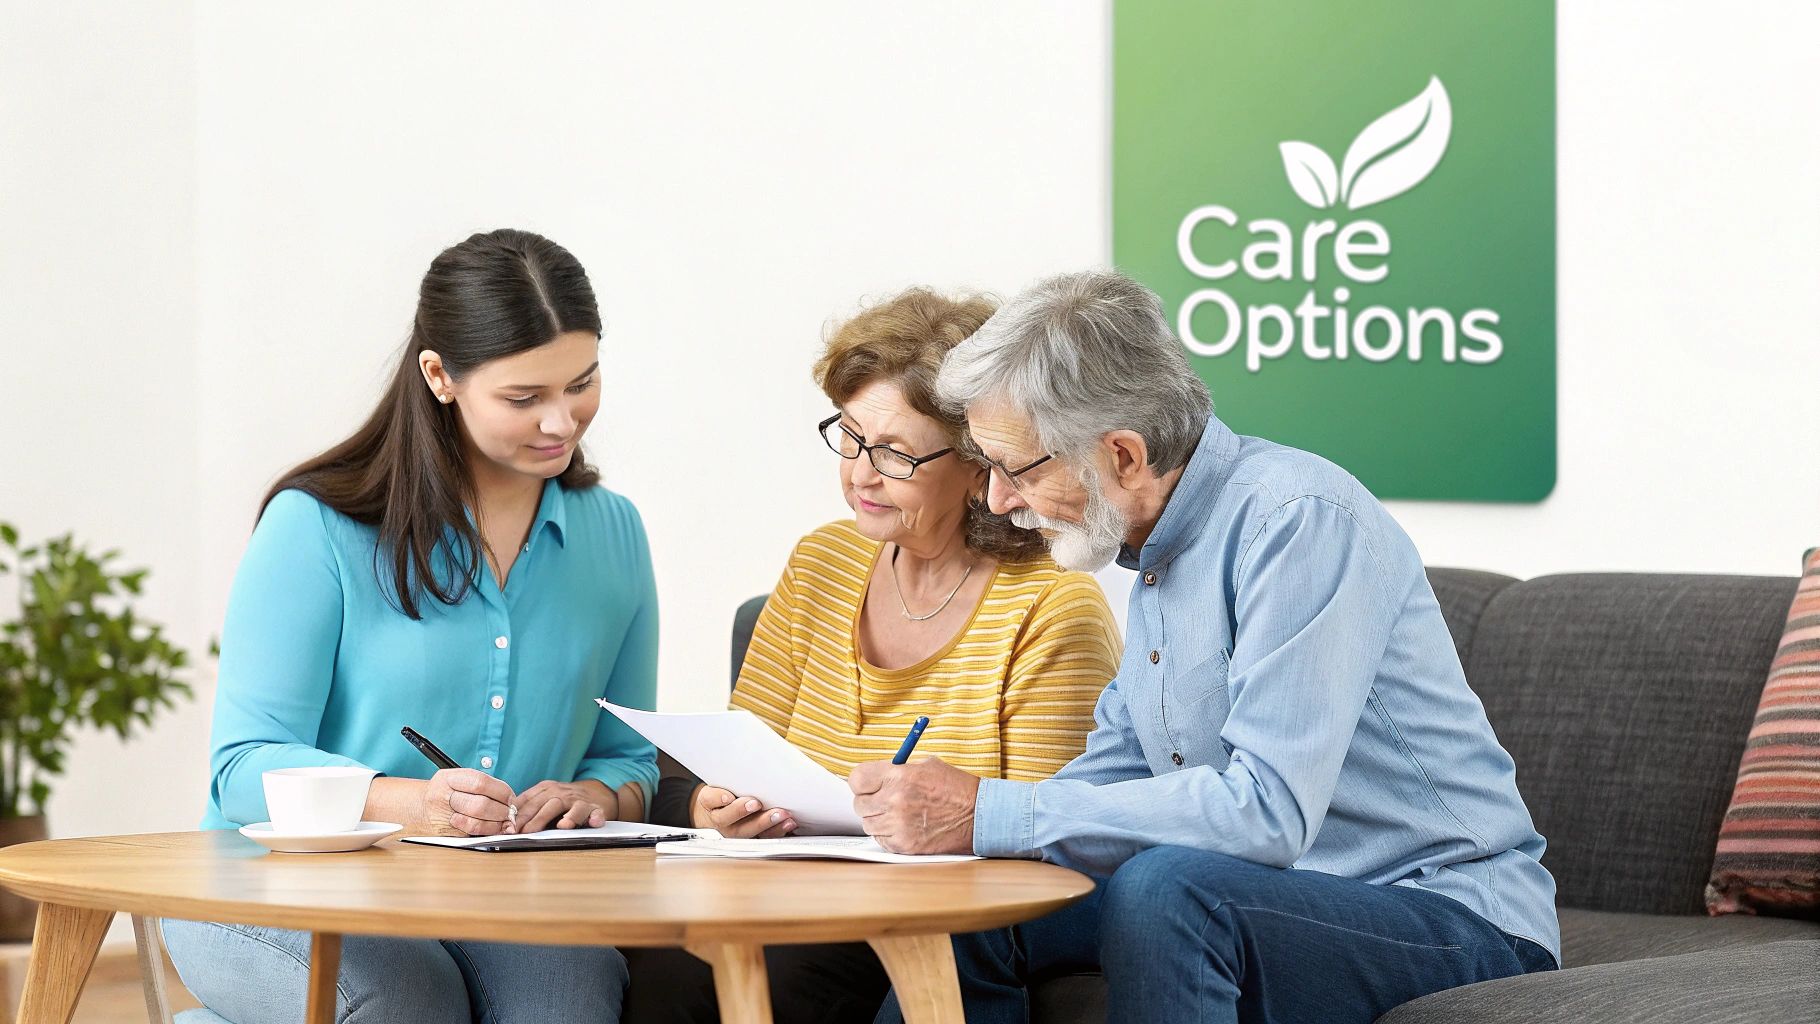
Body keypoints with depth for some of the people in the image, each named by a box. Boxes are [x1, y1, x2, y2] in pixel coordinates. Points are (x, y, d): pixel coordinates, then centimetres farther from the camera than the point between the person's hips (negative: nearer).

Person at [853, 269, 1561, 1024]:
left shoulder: (1299, 521, -21)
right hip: (1271, 898, 9)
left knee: (1164, 886, -34)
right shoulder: (1153, 549, 10)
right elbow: (1113, 771, 15)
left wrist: (988, 815, -27)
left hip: (1455, 923, -9)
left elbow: (1266, 811, -30)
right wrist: (928, 814, -4)